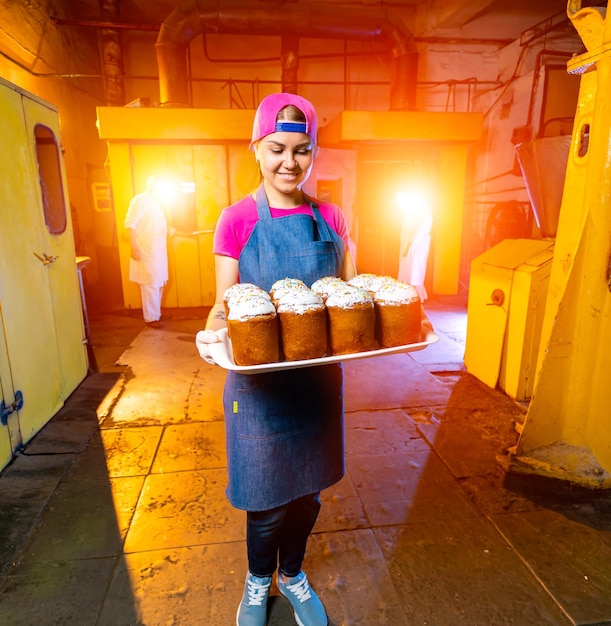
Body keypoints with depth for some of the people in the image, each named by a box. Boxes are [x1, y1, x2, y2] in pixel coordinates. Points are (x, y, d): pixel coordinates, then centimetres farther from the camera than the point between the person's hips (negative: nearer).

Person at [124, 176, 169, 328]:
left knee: (159, 284, 13)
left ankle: (157, 314, 23)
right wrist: (134, 247, -21)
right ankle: (151, 318, 1)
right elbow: (130, 223, -16)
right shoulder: (140, 200, -10)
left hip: (158, 251, 9)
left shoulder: (156, 202, 17)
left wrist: (171, 230, 11)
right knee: (150, 285, -6)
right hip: (146, 251, -9)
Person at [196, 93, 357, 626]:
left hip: (319, 381, 3)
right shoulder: (238, 220, -7)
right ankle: (258, 581, 48)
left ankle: (293, 574, 51)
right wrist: (212, 334, -26)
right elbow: (224, 307, -5)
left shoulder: (332, 219, 2)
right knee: (265, 503, 14)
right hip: (259, 385, -3)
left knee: (307, 493, 20)